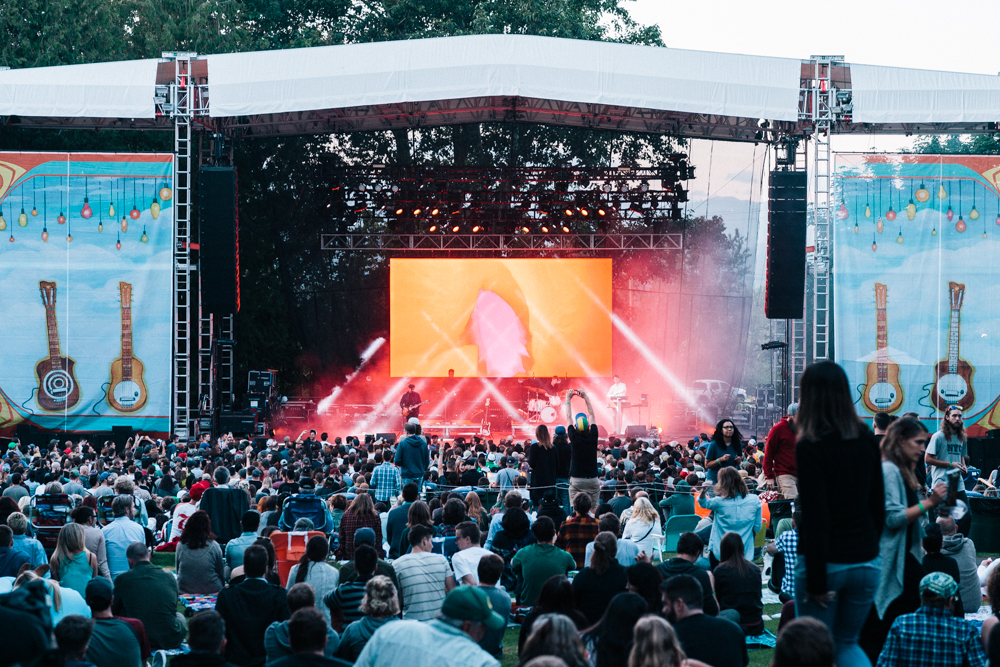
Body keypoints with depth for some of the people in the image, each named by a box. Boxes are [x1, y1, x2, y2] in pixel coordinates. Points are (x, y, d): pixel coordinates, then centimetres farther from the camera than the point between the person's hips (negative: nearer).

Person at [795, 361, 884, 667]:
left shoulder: (810, 447, -15)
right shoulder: (866, 440, 3)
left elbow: (815, 518, -16)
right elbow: (878, 503, 10)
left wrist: (816, 580, -13)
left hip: (826, 561, -5)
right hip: (865, 561, 5)